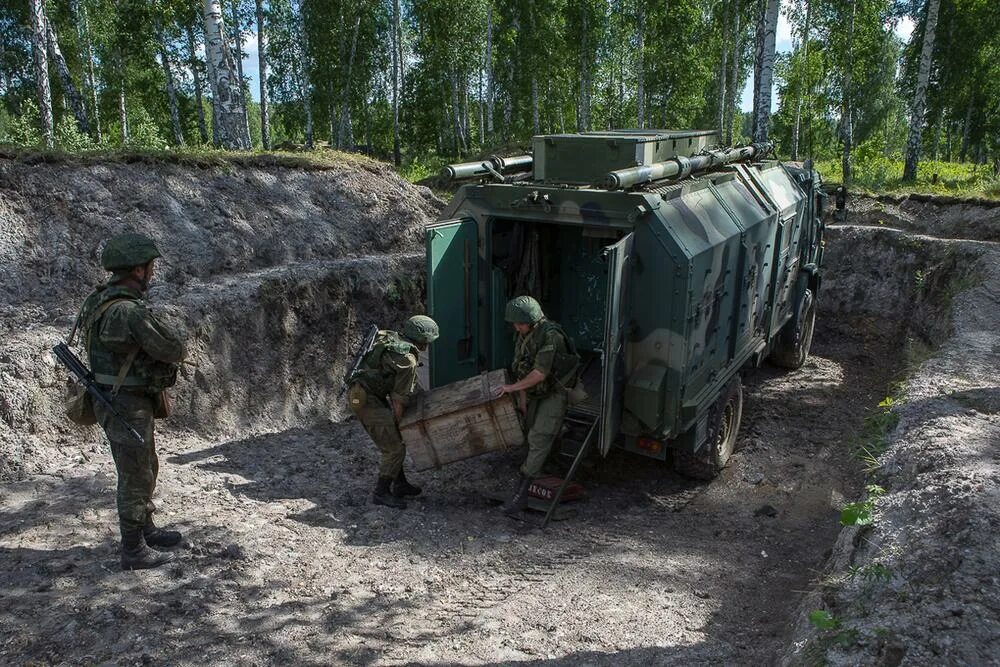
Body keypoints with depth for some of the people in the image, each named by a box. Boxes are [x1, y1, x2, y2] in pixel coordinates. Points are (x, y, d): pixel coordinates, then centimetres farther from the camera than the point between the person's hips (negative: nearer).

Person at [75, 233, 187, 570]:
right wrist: (160, 327, 0)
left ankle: (145, 528, 39)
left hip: (117, 400, 10)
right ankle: (134, 550, 17)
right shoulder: (129, 312, -27)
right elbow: (174, 350, -19)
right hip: (128, 406, -10)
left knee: (145, 469, 23)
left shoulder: (100, 299, 5)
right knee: (135, 477, 4)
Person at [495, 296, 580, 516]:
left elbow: (540, 373, -27)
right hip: (536, 393, 9)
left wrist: (512, 388, -20)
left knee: (539, 440, -15)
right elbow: (522, 368, 10)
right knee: (532, 435, 14)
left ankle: (521, 493, -16)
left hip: (555, 393, -9)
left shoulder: (551, 335, -25)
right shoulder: (524, 335, 4)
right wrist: (522, 396, 5)